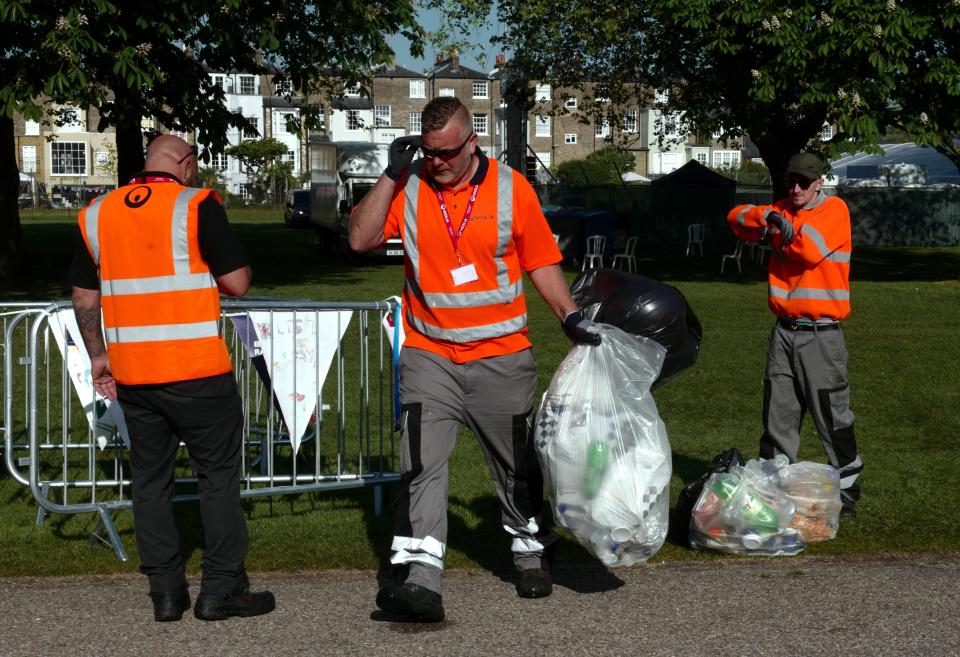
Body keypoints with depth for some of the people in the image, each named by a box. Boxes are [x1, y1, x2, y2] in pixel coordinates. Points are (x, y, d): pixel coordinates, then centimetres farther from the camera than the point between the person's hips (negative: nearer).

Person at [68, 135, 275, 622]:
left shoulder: (97, 213, 9)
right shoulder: (196, 205, -8)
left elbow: (84, 296, 12)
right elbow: (236, 283, -10)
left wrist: (98, 354, 21)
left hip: (130, 372, 5)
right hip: (196, 369, -5)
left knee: (150, 478, 12)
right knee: (218, 474, 6)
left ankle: (165, 592, 15)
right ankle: (221, 589, 7)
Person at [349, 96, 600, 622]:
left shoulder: (510, 187, -2)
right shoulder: (408, 188, 0)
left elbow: (540, 260, 5)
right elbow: (361, 239, -7)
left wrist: (569, 315, -5)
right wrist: (392, 173, -11)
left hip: (501, 357, 0)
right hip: (428, 356, 0)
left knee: (517, 466, 13)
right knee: (421, 465, -13)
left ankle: (530, 555, 34)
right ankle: (420, 580, -18)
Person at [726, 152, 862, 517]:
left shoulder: (834, 210, -4)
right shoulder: (783, 210, 13)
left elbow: (812, 248, -20)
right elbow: (737, 218, 4)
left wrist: (782, 226, -6)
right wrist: (768, 216, -14)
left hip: (821, 336, -5)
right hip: (784, 332, 5)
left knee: (831, 416, -3)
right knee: (778, 417, 9)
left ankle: (846, 489, 8)